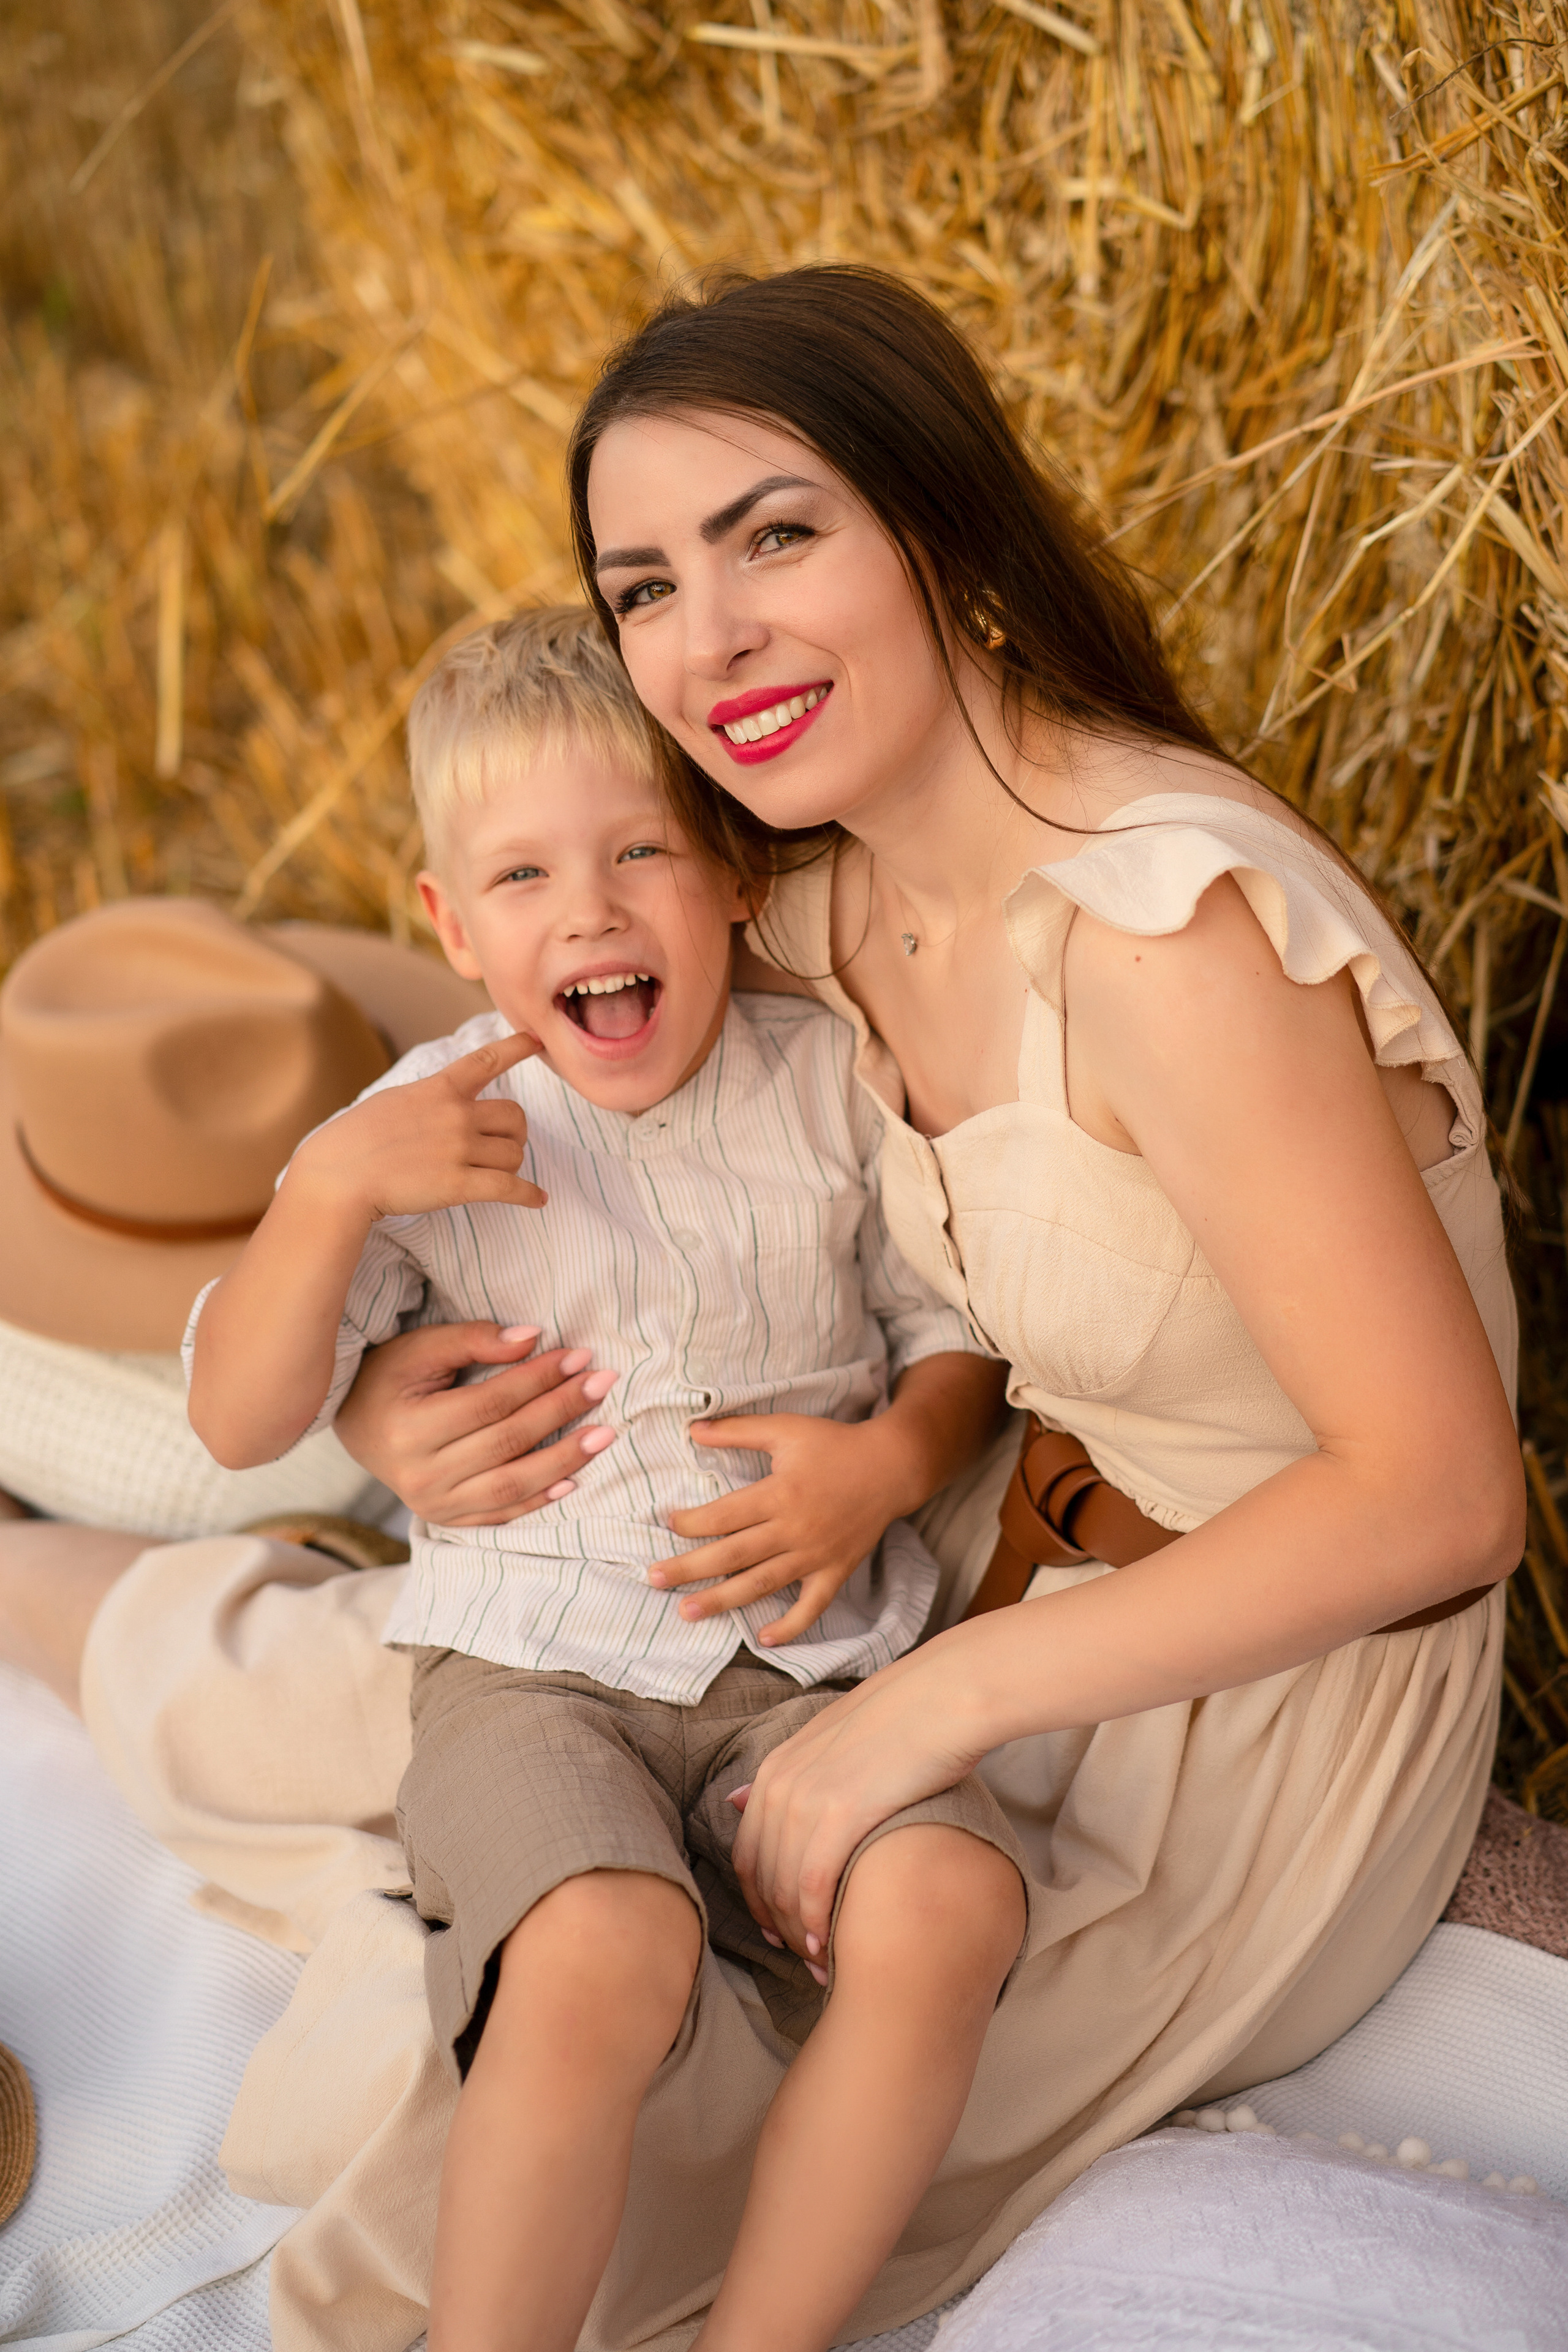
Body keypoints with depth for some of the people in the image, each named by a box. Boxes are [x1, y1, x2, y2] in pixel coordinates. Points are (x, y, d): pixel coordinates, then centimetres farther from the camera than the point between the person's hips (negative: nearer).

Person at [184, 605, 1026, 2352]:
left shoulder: (829, 1083, 5)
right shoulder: (434, 1129, 2)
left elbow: (957, 1328, 14)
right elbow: (238, 1421, -3)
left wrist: (893, 1460, -8)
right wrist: (333, 1185, -18)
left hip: (807, 1661, 2)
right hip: (531, 1666, -2)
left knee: (946, 1913, -26)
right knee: (599, 1955, -32)